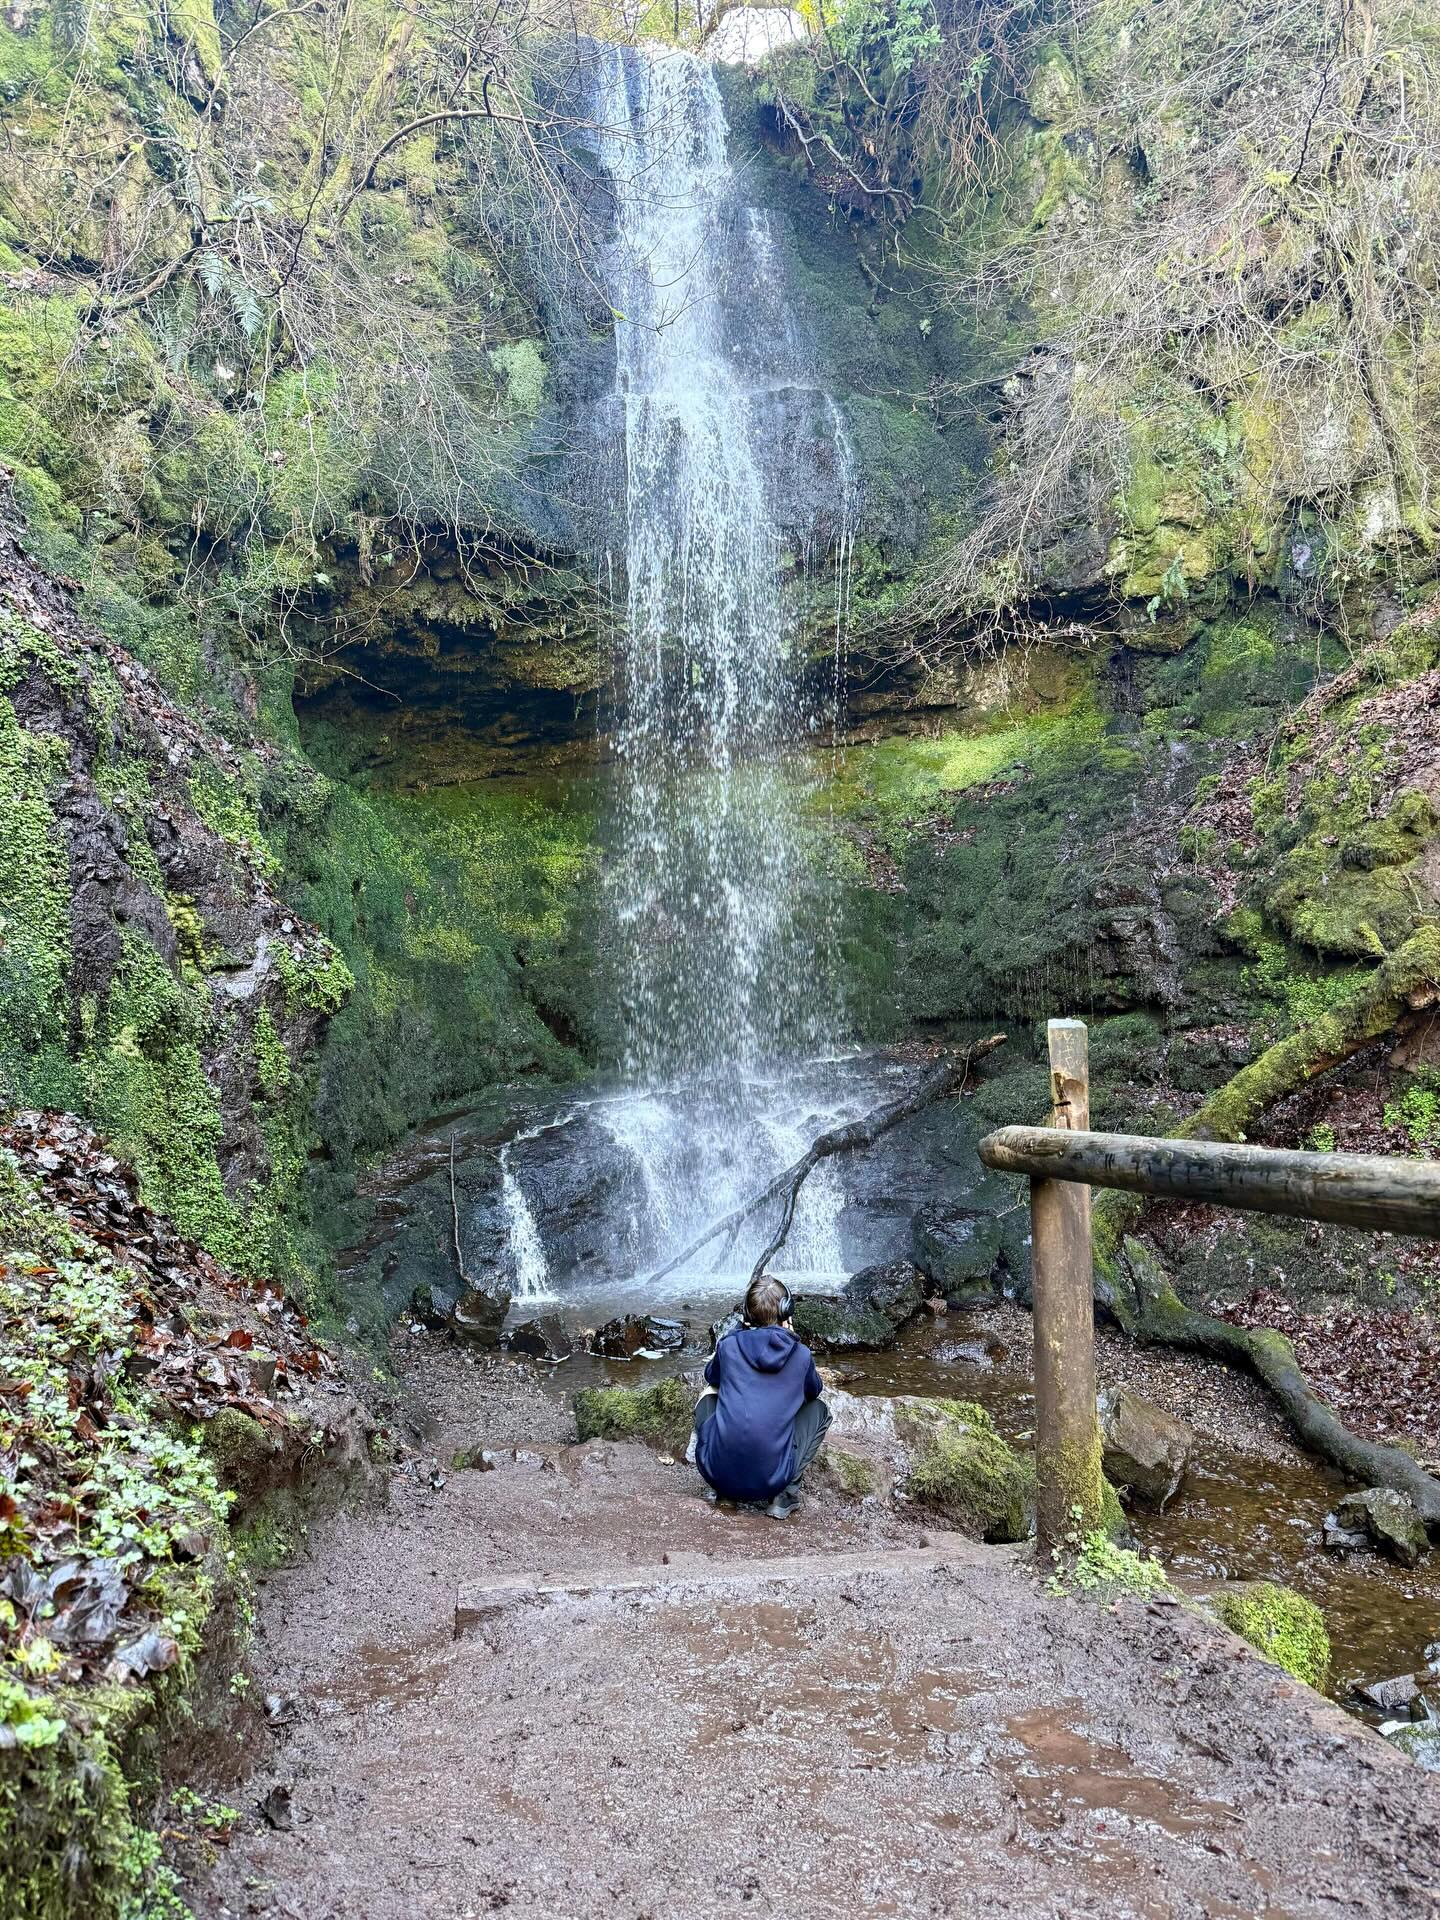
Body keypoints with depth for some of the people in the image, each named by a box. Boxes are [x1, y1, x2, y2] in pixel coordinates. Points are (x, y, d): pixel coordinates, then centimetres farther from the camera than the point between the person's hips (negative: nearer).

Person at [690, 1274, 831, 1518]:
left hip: (718, 1473, 1)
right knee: (818, 1409, 23)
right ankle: (784, 1492, 8)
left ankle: (720, 1488, 17)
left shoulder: (729, 1344, -1)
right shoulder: (801, 1354, -1)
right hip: (772, 1479, -1)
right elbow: (814, 1391, 22)